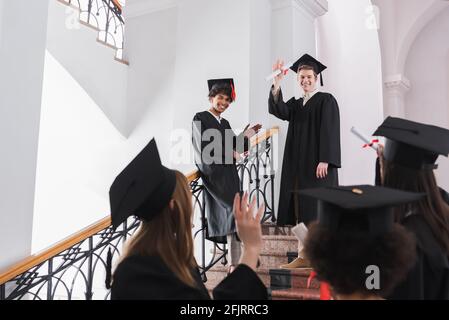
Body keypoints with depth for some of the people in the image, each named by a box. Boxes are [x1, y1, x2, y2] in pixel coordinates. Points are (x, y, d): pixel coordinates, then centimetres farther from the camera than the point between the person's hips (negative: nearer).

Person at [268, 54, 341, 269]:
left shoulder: (326, 100, 0)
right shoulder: (295, 104, 17)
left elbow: (330, 132, -9)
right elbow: (279, 111, -5)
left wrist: (324, 161, -19)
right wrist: (277, 83, -17)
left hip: (318, 164, -6)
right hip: (298, 166, 6)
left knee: (317, 212, -6)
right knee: (301, 212, 5)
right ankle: (303, 256, 10)